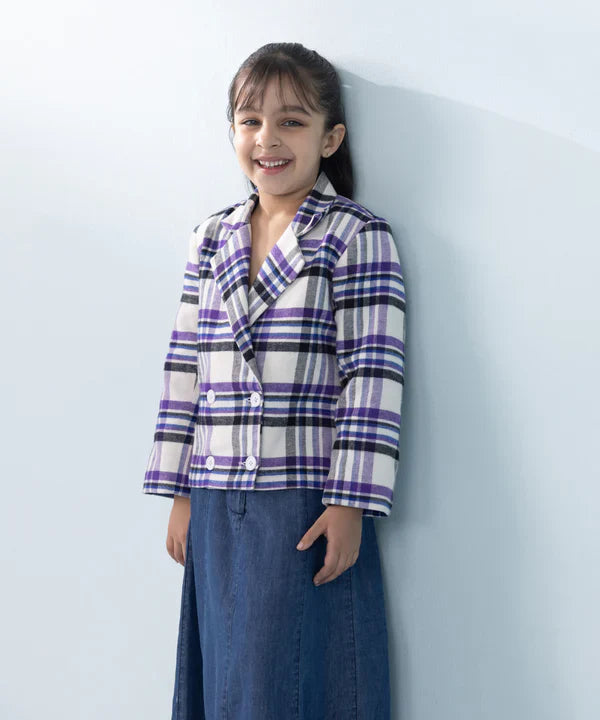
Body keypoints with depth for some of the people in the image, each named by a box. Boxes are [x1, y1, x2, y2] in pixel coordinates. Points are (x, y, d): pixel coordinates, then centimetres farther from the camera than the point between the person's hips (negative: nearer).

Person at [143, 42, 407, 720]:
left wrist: (349, 503, -14)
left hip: (310, 508, -5)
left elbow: (373, 376, -9)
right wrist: (179, 494, 9)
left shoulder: (358, 237, -5)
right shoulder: (210, 239, 10)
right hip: (216, 509, 5)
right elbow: (185, 368, 11)